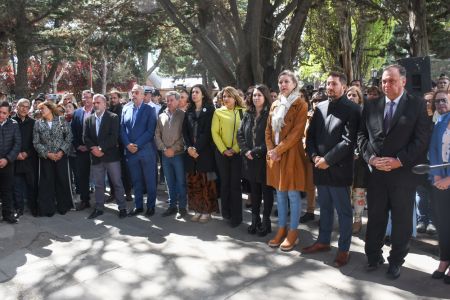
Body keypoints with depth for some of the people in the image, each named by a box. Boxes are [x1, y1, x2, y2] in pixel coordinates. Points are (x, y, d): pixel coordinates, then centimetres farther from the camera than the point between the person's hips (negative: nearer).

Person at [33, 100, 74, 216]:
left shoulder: (61, 120, 0)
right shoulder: (38, 124, 3)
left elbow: (69, 137, -1)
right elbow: (36, 142, 1)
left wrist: (62, 151, -11)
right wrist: (47, 154, -10)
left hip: (61, 156, -1)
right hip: (45, 158, 1)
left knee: (62, 180, 4)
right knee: (47, 182, 4)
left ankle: (63, 206, 20)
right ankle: (48, 208, 16)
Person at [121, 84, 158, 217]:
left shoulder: (150, 109, -2)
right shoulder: (125, 109, 10)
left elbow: (150, 131, -10)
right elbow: (122, 129, 7)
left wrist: (137, 145, -15)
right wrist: (128, 144, -9)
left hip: (146, 150, -3)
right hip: (130, 150, 4)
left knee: (150, 180, 5)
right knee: (136, 180, 11)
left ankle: (151, 206, 17)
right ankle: (138, 206, 22)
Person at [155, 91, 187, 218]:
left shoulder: (183, 115, -2)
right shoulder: (161, 116, 10)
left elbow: (185, 135, -8)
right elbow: (157, 135, 8)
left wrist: (173, 149, -13)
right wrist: (164, 149, -6)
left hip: (178, 154, -4)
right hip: (165, 155, 4)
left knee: (181, 182, 2)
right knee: (170, 182, 11)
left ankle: (182, 207, 11)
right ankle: (172, 206, 22)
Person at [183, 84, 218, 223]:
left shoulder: (209, 110, 1)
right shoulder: (188, 111, 16)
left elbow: (207, 131, -9)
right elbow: (185, 131, 8)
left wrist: (197, 148, -16)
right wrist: (189, 147, -8)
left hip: (205, 150, -4)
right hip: (190, 151, 4)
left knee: (206, 182, -3)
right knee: (193, 181, 3)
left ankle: (207, 211, 5)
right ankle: (197, 210, 11)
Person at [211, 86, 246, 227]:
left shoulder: (242, 112, 1)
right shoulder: (218, 112, 3)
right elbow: (214, 132, 0)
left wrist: (235, 149, -12)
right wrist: (223, 149, -9)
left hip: (237, 152, -1)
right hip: (222, 152, 1)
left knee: (235, 184, 0)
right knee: (225, 183, 9)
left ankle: (236, 216, 9)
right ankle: (226, 212, 22)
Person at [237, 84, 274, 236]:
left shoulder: (270, 115, -8)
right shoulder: (248, 115, 10)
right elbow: (240, 134, 9)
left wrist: (256, 151, -16)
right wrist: (246, 150, -6)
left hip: (265, 159, -5)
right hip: (250, 159, 5)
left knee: (267, 191, 6)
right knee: (254, 191, 13)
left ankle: (266, 222, 15)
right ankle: (255, 220, 23)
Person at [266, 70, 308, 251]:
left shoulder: (300, 105, -5)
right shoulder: (275, 105, 14)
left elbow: (296, 133, -14)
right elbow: (268, 130, 12)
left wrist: (278, 150, -16)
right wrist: (270, 150, -3)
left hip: (291, 154, -6)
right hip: (274, 155, 6)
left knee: (293, 194, 0)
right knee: (280, 194, 11)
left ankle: (293, 232, 11)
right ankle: (282, 229, 21)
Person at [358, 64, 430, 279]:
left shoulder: (417, 105, -1)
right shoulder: (371, 106, 8)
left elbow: (422, 139, -7)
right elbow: (362, 135, 7)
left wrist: (398, 161, -14)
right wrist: (371, 157, -8)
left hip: (404, 172, -2)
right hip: (376, 172, 2)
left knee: (402, 219, 8)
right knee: (375, 217, 10)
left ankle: (396, 260, 24)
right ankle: (373, 256, 26)